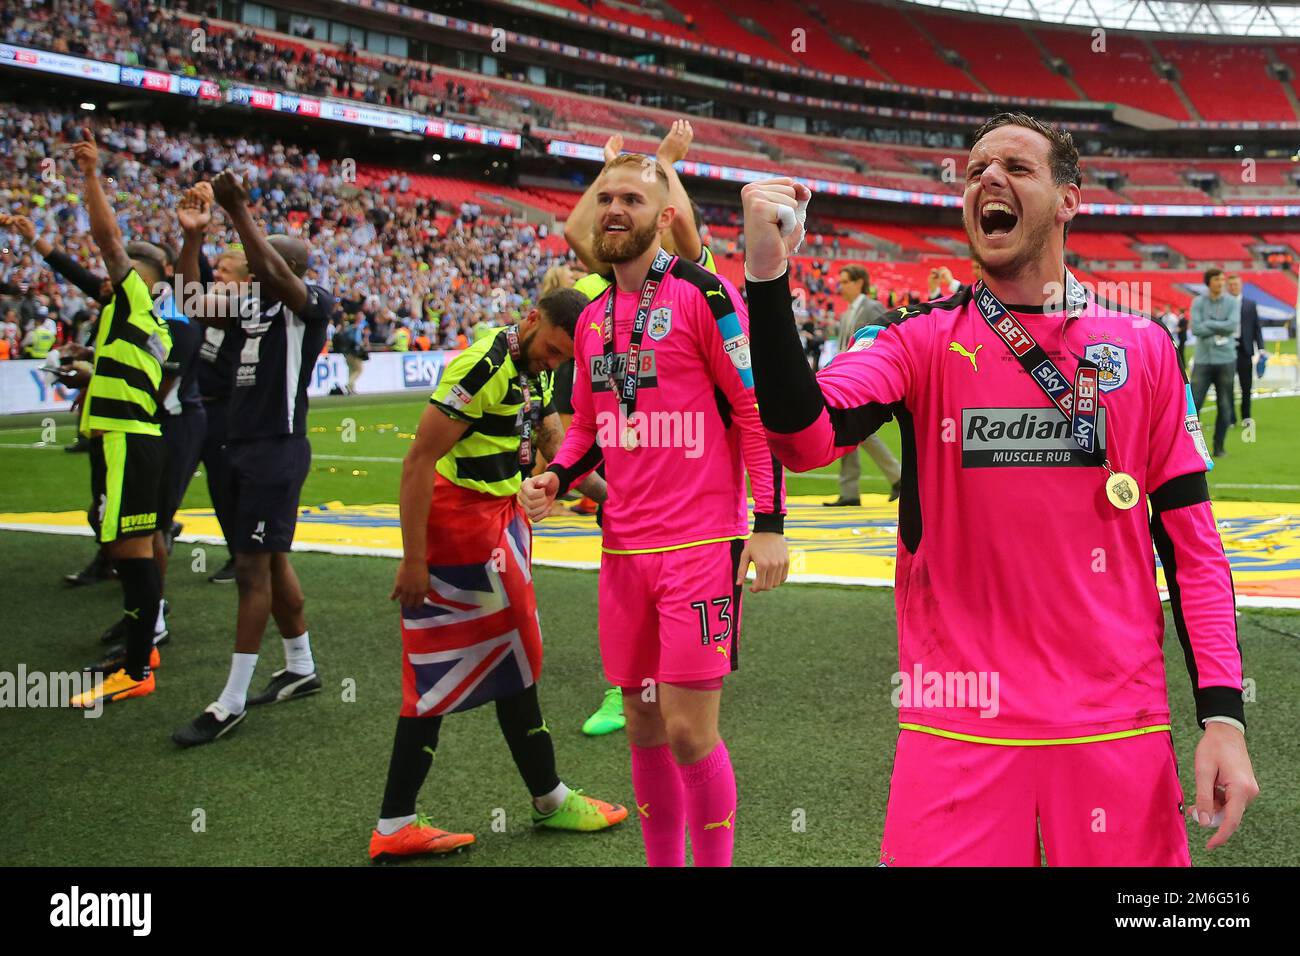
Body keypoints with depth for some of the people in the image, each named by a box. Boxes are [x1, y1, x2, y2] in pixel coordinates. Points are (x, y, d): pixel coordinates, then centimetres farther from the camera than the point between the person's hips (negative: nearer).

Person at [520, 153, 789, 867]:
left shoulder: (701, 294, -6)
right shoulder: (592, 318, 14)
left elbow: (758, 409, -8)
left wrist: (770, 524, -13)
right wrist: (556, 478, 4)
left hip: (700, 545, -6)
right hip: (624, 546, 6)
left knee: (688, 730, -5)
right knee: (644, 727, 12)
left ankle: (714, 862, 15)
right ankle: (663, 862, 27)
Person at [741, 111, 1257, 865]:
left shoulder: (1144, 349, 4)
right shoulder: (924, 343, 1)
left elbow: (1191, 540, 5)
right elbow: (801, 436, -16)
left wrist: (1223, 714, -3)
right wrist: (768, 275, -28)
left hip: (1116, 725, 1)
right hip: (958, 721, -1)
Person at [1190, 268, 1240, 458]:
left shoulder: (1233, 302, 3)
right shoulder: (1198, 302, 2)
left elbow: (1232, 325, -12)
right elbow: (1195, 329, -10)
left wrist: (1208, 324, -8)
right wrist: (1220, 329, -10)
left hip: (1226, 359, 1)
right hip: (1203, 359, -1)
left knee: (1224, 406, 4)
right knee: (1193, 404, -5)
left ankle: (1219, 446, 12)